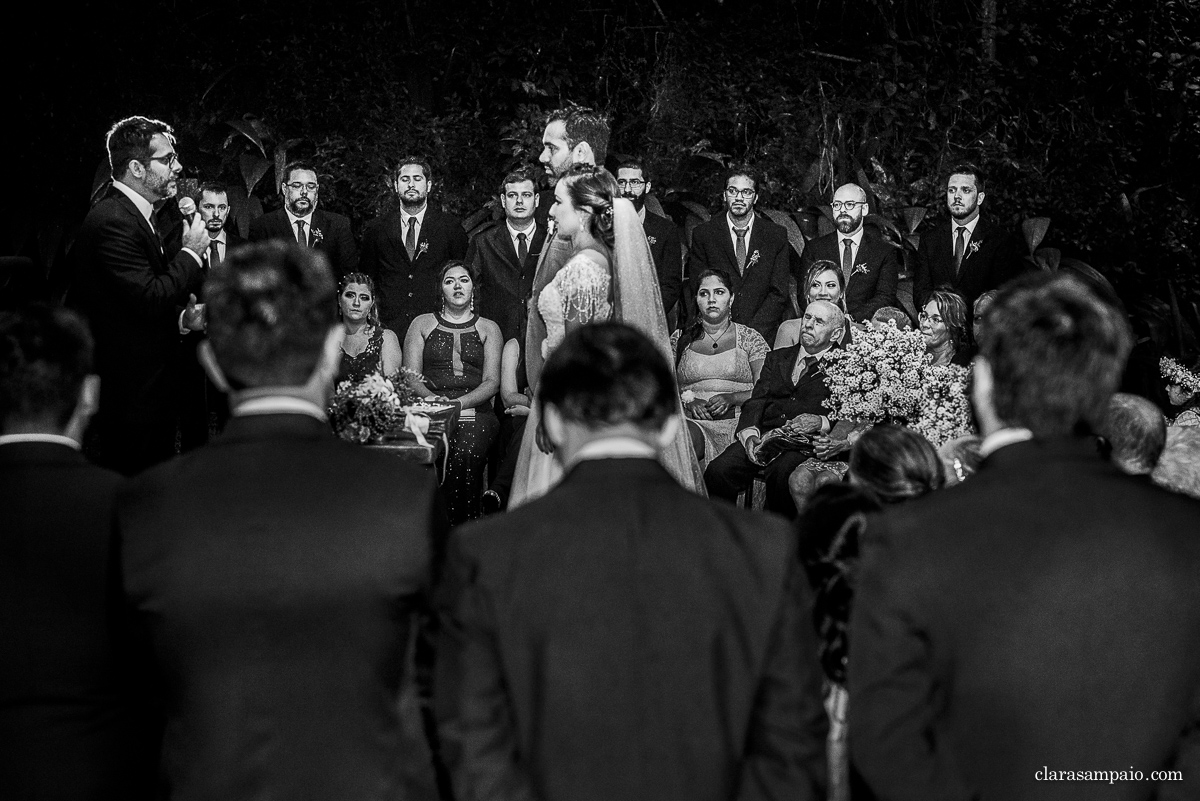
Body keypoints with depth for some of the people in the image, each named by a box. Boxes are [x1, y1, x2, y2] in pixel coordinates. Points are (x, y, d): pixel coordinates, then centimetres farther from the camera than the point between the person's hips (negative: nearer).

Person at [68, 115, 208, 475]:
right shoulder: (113, 222, -19)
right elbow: (150, 298, -26)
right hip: (131, 396, -10)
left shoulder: (133, 214, 14)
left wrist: (181, 317, 5)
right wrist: (191, 252, -13)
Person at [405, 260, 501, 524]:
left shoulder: (488, 329, 19)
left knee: (465, 455, -34)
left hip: (475, 411, 0)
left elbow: (492, 382, 7)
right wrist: (431, 398, -13)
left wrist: (459, 403, -11)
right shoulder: (422, 324, 20)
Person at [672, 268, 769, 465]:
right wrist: (687, 400, -8)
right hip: (692, 421, 1)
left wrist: (731, 398, -13)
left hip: (737, 421, -1)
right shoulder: (680, 340, 18)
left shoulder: (749, 338, 13)